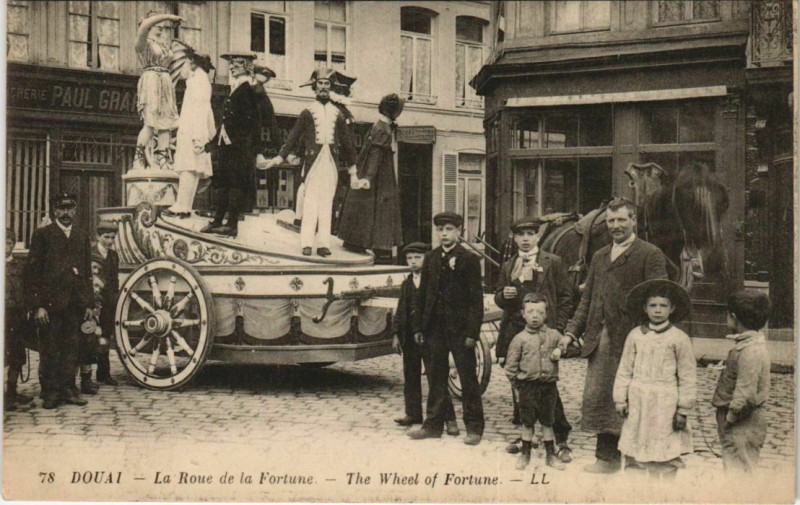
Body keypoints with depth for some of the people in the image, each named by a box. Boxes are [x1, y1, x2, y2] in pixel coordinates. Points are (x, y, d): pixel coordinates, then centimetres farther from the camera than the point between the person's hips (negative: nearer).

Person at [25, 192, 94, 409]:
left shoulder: (82, 237, 15)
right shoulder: (42, 235, 2)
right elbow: (32, 273, -3)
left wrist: (89, 304, 10)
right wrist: (37, 305, -10)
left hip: (75, 304, 4)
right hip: (50, 302, -4)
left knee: (71, 348, 6)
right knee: (49, 349, 0)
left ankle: (67, 389, 14)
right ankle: (50, 391, 8)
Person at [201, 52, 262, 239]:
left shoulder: (247, 89, -9)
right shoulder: (235, 88, 19)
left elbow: (250, 120, -15)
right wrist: (213, 142, 22)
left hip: (240, 145, -9)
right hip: (227, 143, 9)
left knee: (236, 183, -7)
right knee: (222, 181, 9)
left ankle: (232, 225, -4)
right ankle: (218, 221, 13)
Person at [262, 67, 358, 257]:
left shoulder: (337, 114, 14)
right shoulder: (307, 112, 6)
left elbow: (347, 140, 20)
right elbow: (293, 136, 5)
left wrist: (352, 164, 21)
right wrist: (280, 157, -1)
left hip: (331, 162, 3)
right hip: (312, 160, -3)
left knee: (327, 202, 1)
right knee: (310, 201, -6)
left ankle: (324, 243, 4)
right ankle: (306, 243, -4)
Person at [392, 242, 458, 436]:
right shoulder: (406, 284, 14)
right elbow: (400, 310, 16)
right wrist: (396, 334, 9)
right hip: (410, 336, 6)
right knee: (410, 376, 11)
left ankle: (449, 418, -3)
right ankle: (413, 414, 23)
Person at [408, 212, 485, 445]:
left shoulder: (469, 260, -4)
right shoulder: (430, 259, 10)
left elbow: (476, 299, -7)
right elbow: (422, 294, 13)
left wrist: (472, 331, -13)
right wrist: (418, 326, 7)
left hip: (460, 328, -5)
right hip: (435, 328, 5)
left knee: (468, 378, 2)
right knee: (436, 377, 11)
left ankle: (474, 427, 10)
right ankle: (433, 424, 20)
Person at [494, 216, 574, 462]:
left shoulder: (552, 263, 3)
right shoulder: (508, 266, 16)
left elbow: (565, 298, 2)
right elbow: (499, 298, 21)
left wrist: (556, 329, -6)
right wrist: (503, 296, -3)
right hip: (514, 332, 5)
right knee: (518, 386, 8)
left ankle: (561, 439, 2)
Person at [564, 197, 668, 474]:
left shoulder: (651, 255, -2)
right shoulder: (599, 256, 19)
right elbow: (587, 299, 21)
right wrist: (572, 331, 10)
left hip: (630, 340, -6)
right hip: (599, 340, 6)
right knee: (596, 398, 6)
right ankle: (607, 456, 17)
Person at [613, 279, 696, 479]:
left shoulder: (679, 338, -3)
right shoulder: (635, 335, 5)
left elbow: (687, 377, -1)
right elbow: (624, 370, 10)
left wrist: (683, 410, -3)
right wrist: (620, 399, 5)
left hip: (665, 405, -3)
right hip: (637, 404, 3)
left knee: (664, 459, -1)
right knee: (632, 455, 8)